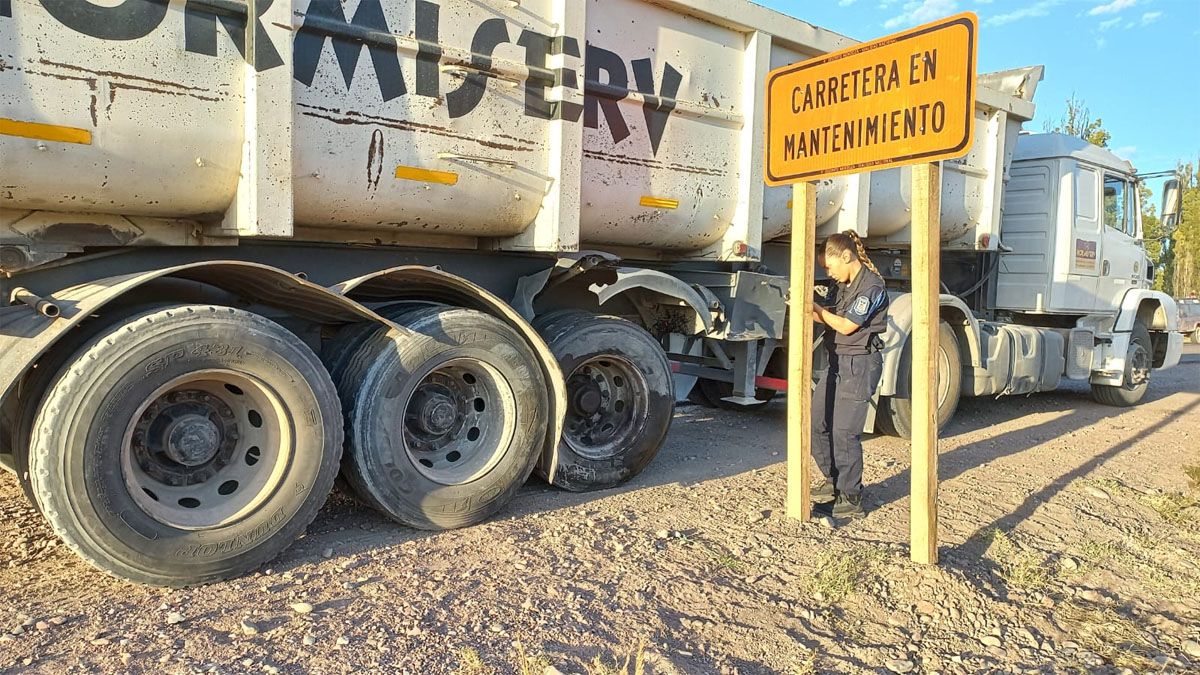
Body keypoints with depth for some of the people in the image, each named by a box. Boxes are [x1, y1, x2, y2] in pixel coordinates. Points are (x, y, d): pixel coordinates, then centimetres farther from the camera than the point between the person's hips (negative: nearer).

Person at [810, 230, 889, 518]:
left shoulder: (872, 286, -14)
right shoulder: (840, 284, 11)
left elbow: (846, 326, -15)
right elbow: (827, 317, 11)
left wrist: (813, 306, -9)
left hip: (859, 364, -9)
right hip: (836, 362, 9)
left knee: (844, 432, -6)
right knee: (817, 424, 11)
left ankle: (850, 497, 7)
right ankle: (833, 481, 28)